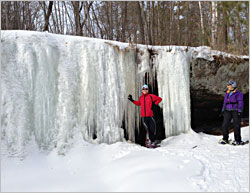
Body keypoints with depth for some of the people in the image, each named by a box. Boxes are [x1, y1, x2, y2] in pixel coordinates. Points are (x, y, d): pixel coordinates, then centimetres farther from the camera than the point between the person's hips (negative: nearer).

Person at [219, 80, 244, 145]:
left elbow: (240, 103, -6)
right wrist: (223, 110, 16)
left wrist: (239, 111, -14)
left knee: (236, 126, -4)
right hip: (228, 111, 5)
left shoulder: (238, 93, -2)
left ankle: (238, 140, 5)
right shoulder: (227, 93, 16)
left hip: (236, 111, -5)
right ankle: (225, 139, 9)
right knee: (225, 125, -3)